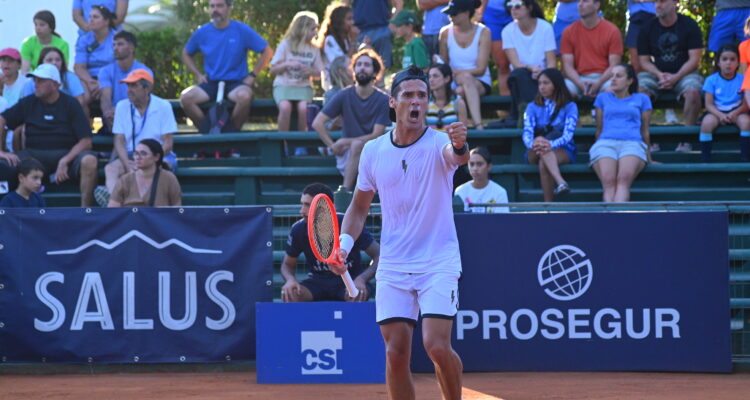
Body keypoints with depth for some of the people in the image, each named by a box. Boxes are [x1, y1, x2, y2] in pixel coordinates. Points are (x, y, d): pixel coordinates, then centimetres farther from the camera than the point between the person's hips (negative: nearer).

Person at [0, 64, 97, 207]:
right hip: (33, 154, 2)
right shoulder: (28, 103, 11)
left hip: (66, 153, -2)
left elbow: (86, 141, -5)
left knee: (89, 160, -34)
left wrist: (64, 161, -20)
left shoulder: (70, 104, 3)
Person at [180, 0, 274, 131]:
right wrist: (198, 74, 7)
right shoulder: (202, 33, 5)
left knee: (244, 96, -38)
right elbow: (186, 54, 21)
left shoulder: (242, 30, -3)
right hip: (211, 83, 3)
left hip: (236, 83, -3)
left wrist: (252, 75, -4)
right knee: (186, 97, -26)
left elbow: (267, 51, 3)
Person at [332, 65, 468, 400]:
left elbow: (455, 157, -34)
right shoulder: (373, 151, 4)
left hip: (439, 262, -4)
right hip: (392, 266, 4)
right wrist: (345, 244, 0)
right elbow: (359, 206, 15)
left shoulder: (438, 143, -9)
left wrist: (459, 147, -57)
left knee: (437, 346, -16)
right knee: (395, 353, -1)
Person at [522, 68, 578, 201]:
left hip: (563, 151, -1)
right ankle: (560, 183, -55)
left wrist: (551, 145, -38)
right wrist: (532, 144, -34)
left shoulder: (570, 107, 4)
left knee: (543, 164, -37)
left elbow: (568, 134, -14)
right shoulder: (533, 107, 12)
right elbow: (527, 132, -6)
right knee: (540, 139, -37)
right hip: (535, 154, 1)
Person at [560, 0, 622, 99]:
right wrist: (580, 83, -18)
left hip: (603, 78, -1)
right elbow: (568, 66, 2)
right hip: (579, 79, 1)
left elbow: (614, 66, -2)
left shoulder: (612, 30, 2)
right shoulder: (569, 31, 7)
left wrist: (598, 83, -19)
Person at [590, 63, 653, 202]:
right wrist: (597, 150, 24)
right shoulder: (603, 98, 28)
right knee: (608, 181, -33)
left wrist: (649, 158, 22)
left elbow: (645, 131, 23)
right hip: (605, 143, 1)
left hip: (633, 144, -1)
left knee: (624, 179, -36)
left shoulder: (641, 99, 23)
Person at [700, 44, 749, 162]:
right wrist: (720, 115, -25)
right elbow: (709, 104, -6)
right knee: (707, 122, -33)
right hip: (717, 112, 0)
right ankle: (705, 160, -27)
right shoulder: (711, 80, -1)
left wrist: (735, 113, -24)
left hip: (736, 112, 0)